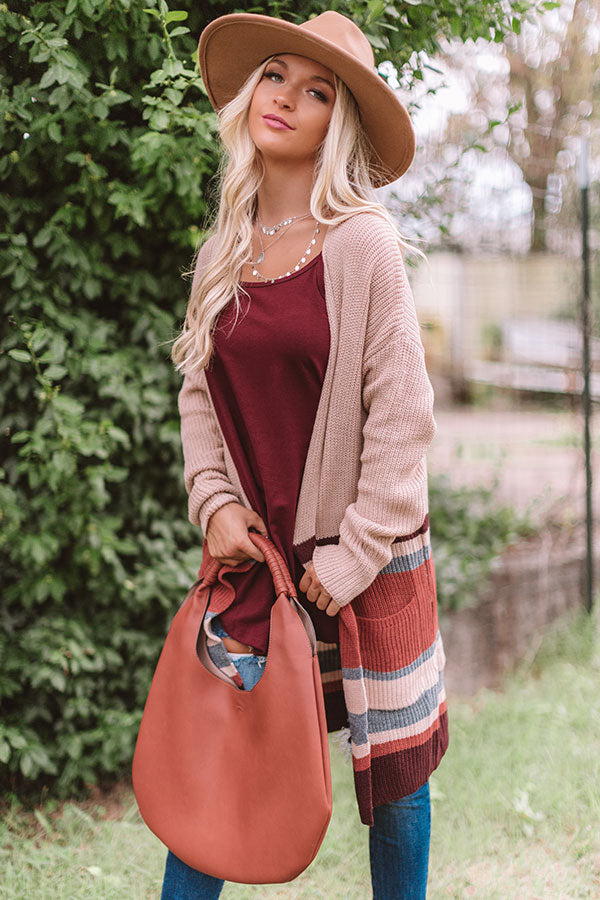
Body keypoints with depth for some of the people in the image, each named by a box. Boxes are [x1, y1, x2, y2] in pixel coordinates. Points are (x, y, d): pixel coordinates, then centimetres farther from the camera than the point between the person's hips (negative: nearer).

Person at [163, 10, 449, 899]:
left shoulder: (361, 241, -10)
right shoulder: (225, 253, 6)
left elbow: (401, 415, -12)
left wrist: (354, 556, -12)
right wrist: (216, 503, -1)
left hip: (367, 558, -4)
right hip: (256, 555, 4)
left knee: (392, 765, 9)